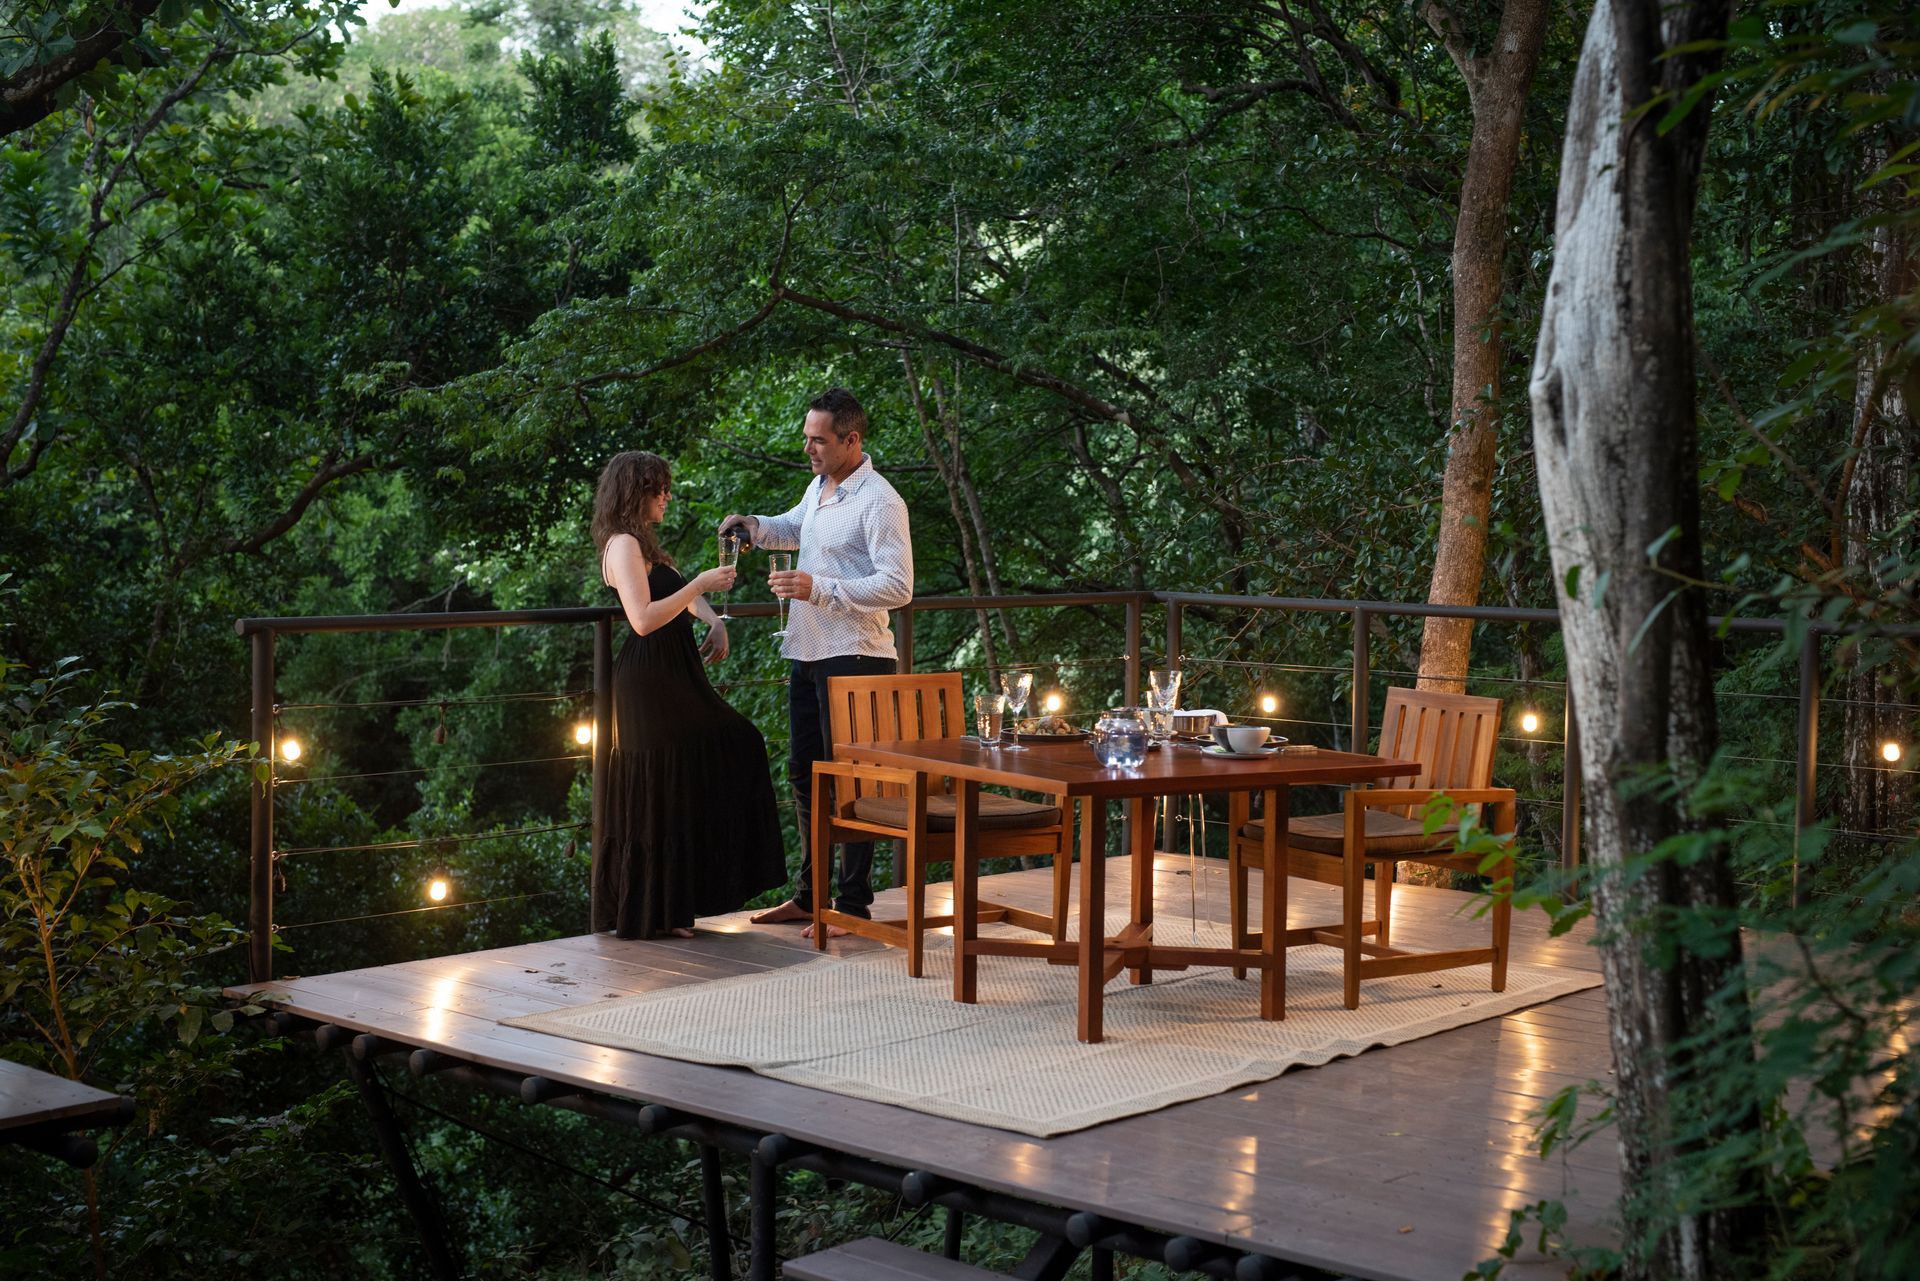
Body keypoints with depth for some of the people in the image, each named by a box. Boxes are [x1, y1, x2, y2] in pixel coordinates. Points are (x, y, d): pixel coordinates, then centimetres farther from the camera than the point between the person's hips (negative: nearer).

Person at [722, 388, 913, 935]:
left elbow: (897, 586, -21)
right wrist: (754, 526, 14)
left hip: (853, 655, -9)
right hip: (806, 653, 9)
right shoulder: (819, 487, 14)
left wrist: (819, 588, -26)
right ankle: (809, 894, 24)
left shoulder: (879, 501, -15)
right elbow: (794, 528, 36)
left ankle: (853, 905, 2)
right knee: (804, 773, 14)